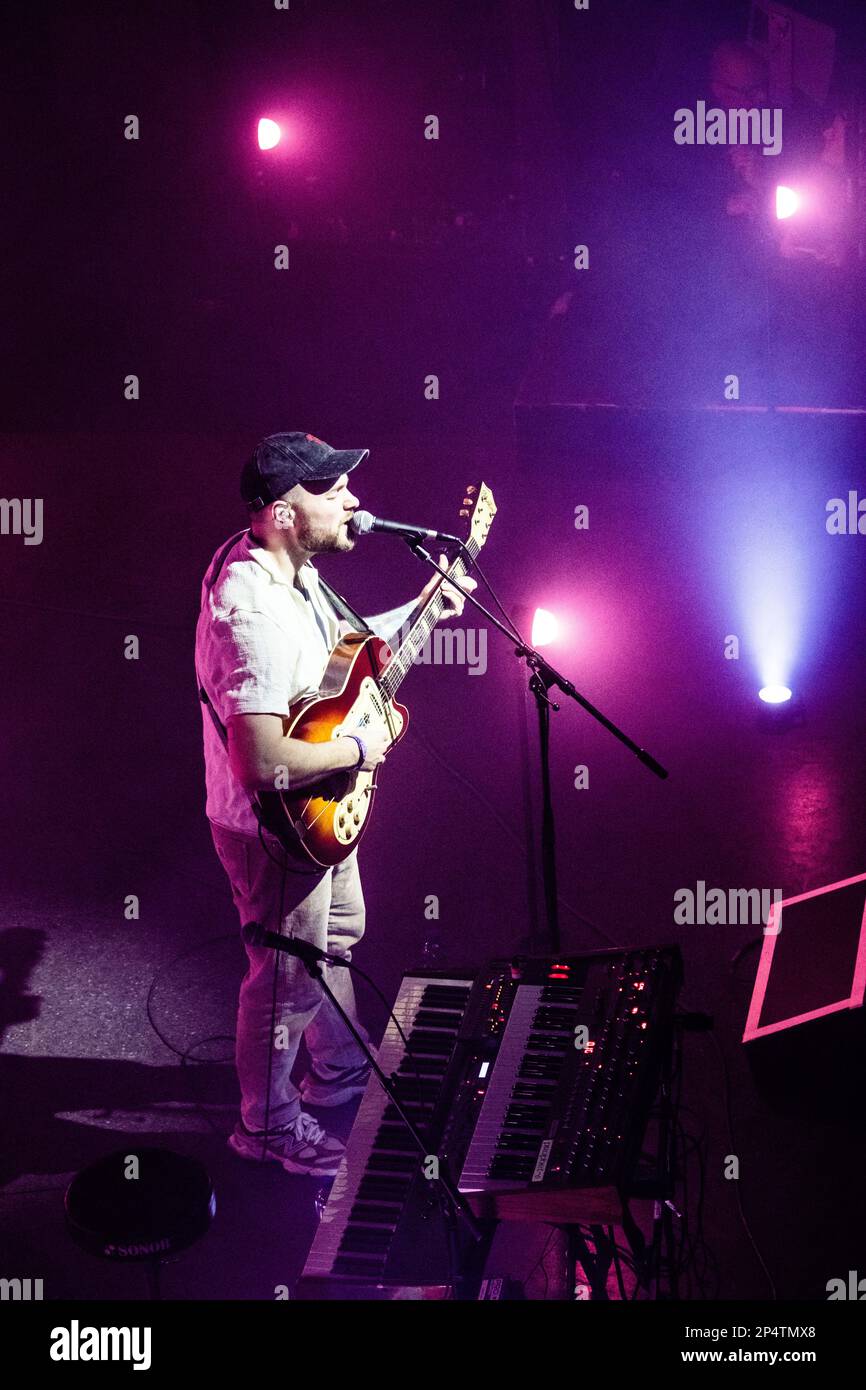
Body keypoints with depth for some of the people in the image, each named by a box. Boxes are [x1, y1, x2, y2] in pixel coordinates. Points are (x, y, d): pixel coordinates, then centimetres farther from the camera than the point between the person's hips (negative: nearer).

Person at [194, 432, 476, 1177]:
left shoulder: (291, 567, -4)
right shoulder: (250, 612, -36)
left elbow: (335, 643, 18)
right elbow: (264, 762, -41)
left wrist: (419, 611, 7)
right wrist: (359, 748, -25)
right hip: (275, 829, -10)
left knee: (340, 933, 29)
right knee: (289, 979, 8)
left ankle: (341, 1069, 52)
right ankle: (269, 1123, 31)